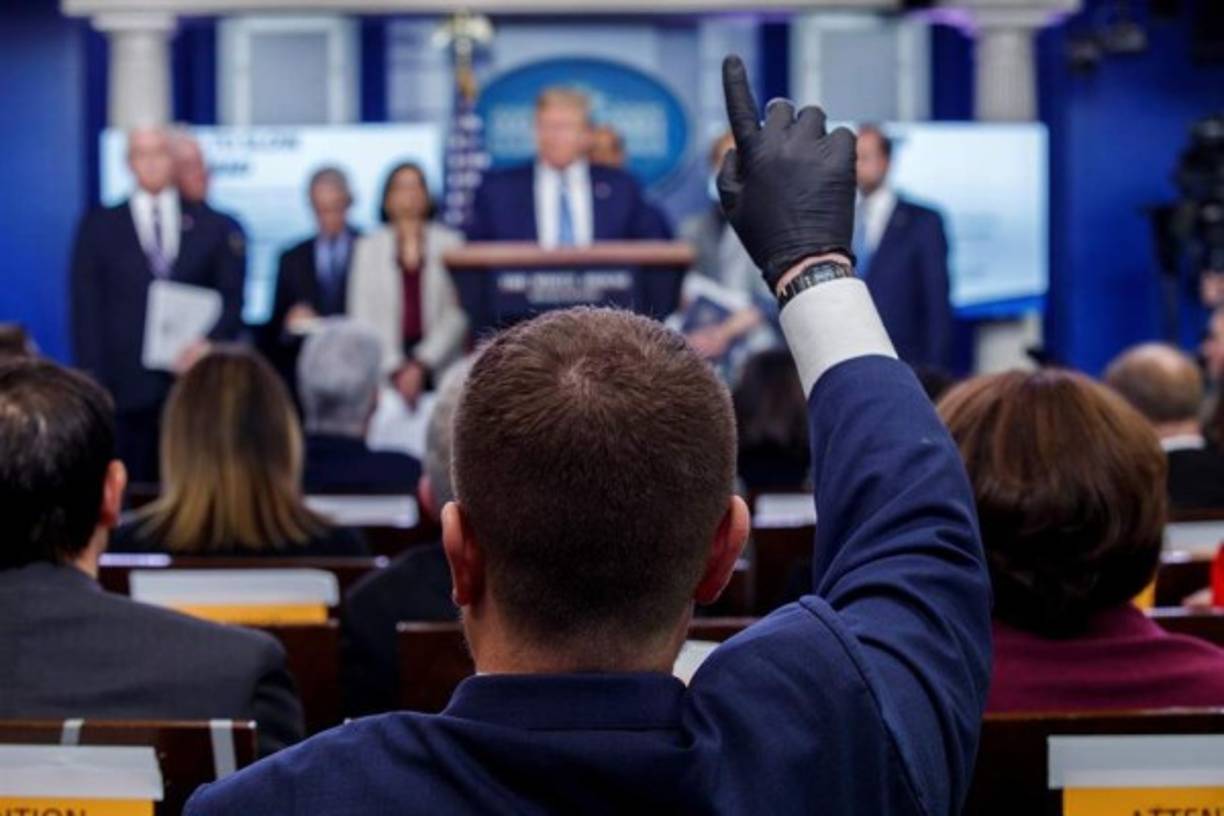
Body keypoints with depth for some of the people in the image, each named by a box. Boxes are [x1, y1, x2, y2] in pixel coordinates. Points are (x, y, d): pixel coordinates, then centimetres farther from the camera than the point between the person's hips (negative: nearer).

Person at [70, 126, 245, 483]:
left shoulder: (213, 227, 12)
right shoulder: (99, 226, 10)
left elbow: (232, 300, 8)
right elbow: (87, 311, 5)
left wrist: (211, 343, -13)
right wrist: (94, 384, -5)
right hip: (126, 387, 0)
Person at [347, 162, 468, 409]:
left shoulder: (450, 243, 8)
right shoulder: (368, 247, 10)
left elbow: (457, 314, 2)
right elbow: (362, 316, 5)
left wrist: (421, 365, -7)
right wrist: (394, 369, -6)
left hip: (437, 367, 0)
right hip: (384, 368, 0)